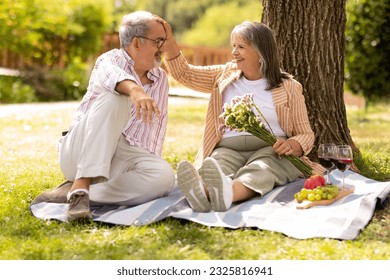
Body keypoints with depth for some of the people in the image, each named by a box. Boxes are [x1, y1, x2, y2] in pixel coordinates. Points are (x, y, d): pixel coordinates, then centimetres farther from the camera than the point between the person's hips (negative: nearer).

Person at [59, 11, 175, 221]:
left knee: (164, 175, -28)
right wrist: (134, 89, -48)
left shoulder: (161, 79, 17)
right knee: (114, 98, -31)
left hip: (125, 160, 4)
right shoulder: (112, 59, 0)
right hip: (82, 154, -4)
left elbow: (158, 126, 16)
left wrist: (151, 165, 2)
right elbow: (110, 75, -26)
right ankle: (82, 184, -38)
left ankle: (80, 191, -25)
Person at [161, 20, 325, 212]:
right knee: (216, 163, -34)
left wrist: (292, 145, -16)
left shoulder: (288, 88, 9)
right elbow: (184, 73, 20)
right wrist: (169, 40, 6)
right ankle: (202, 192, -67)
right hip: (229, 149, 2)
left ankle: (227, 193, -69)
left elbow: (306, 135, 8)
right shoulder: (225, 76, 20)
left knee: (261, 168, -38)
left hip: (272, 151, -2)